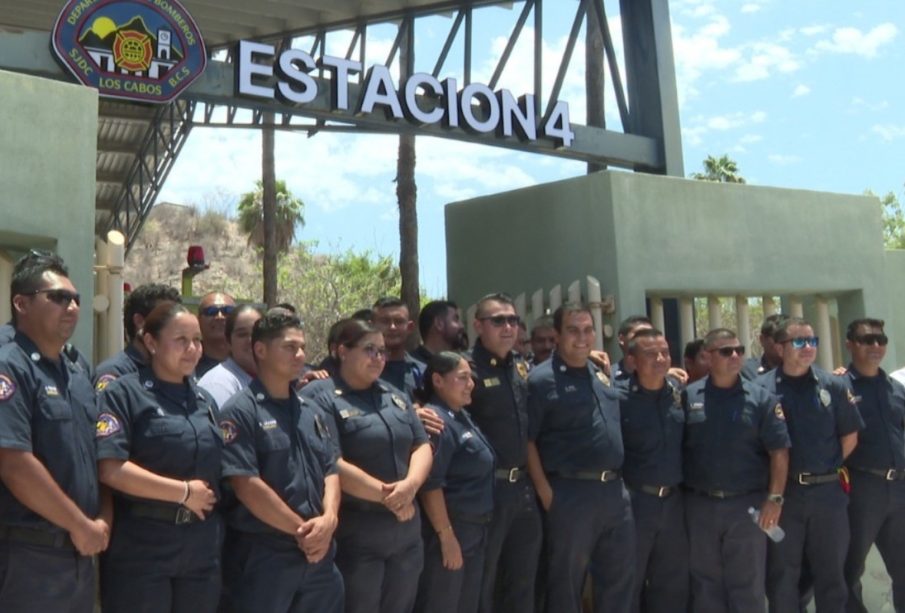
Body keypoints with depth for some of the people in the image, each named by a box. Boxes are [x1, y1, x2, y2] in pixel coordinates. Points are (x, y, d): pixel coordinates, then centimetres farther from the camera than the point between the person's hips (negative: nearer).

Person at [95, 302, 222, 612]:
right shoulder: (123, 393, -7)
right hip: (141, 546, -6)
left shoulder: (205, 399, 13)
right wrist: (184, 492, -15)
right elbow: (110, 469, -18)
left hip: (203, 546, 6)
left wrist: (209, 497, 3)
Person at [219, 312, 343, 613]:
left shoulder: (312, 412, 12)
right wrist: (302, 530, -13)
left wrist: (328, 519, -9)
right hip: (263, 555, -6)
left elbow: (331, 471, 11)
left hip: (319, 554, 7)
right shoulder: (241, 412, -10)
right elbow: (247, 485, -17)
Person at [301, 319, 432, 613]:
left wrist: (409, 485, -12)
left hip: (407, 532, 7)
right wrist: (386, 495, -16)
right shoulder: (320, 396, -11)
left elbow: (422, 446, 9)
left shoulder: (395, 395, 13)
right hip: (354, 535, -7)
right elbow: (331, 464, -19)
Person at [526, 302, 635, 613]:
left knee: (620, 575, 15)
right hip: (571, 492, -6)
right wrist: (545, 492, -13)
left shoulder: (601, 374, 13)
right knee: (567, 578, 7)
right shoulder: (541, 380, -9)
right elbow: (527, 440, -11)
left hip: (615, 490, 7)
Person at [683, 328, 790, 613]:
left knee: (747, 585, 8)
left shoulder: (761, 398, -1)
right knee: (705, 582, 13)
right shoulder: (688, 396, 1)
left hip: (747, 505, -1)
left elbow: (779, 451, -3)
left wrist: (774, 498, -9)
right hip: (699, 505, 1)